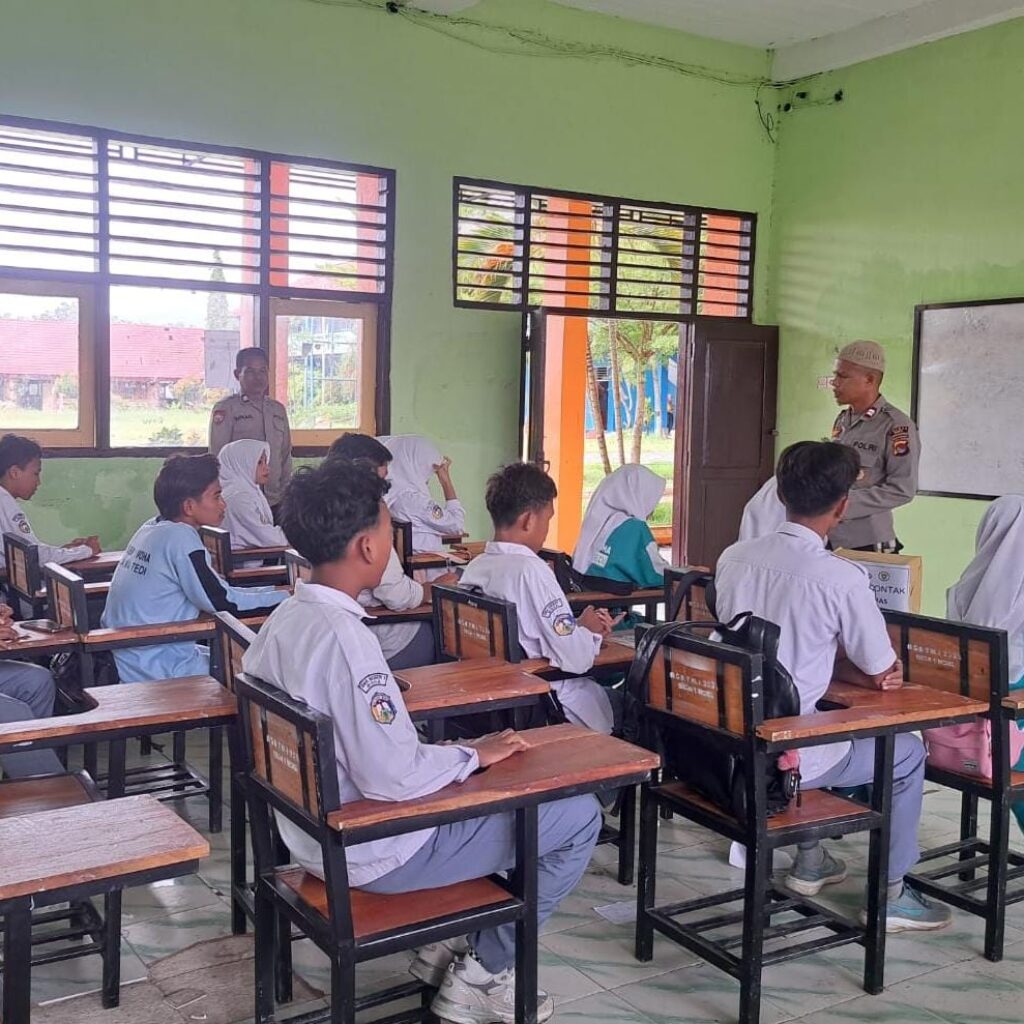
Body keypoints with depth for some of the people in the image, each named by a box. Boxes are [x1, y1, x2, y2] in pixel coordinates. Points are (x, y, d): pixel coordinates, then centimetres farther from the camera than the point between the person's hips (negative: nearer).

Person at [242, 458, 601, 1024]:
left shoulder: (283, 620, 0)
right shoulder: (344, 637, -28)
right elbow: (393, 778, -28)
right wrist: (473, 754, -12)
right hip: (371, 850, -9)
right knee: (579, 816, -1)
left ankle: (451, 942, 25)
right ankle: (482, 974, 10)